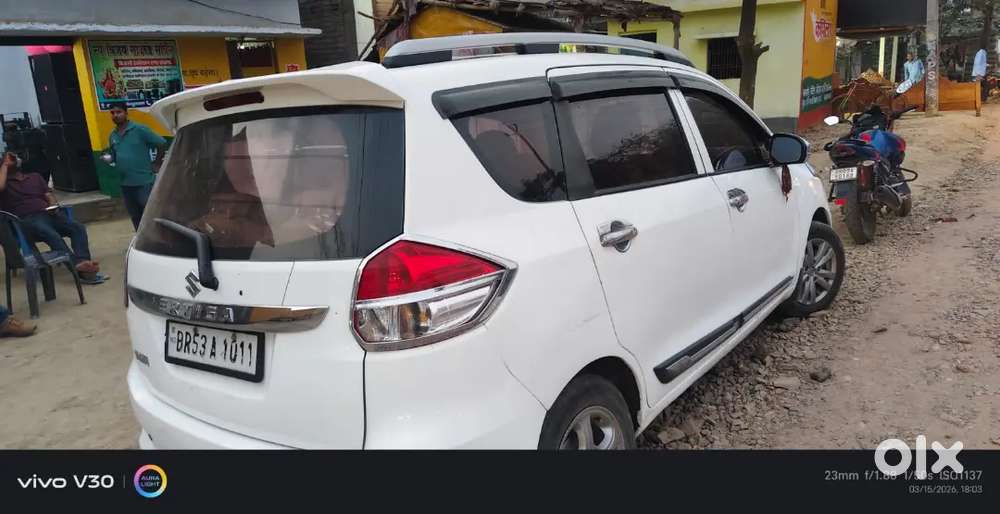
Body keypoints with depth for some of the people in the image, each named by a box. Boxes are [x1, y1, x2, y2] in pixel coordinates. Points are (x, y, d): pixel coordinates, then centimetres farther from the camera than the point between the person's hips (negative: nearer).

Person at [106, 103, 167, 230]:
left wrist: (157, 163, -5)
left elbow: (162, 143, -7)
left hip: (144, 182, -7)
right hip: (126, 184, 7)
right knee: (135, 217, 14)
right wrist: (109, 160, 6)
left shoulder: (139, 130, -8)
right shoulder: (112, 136, 11)